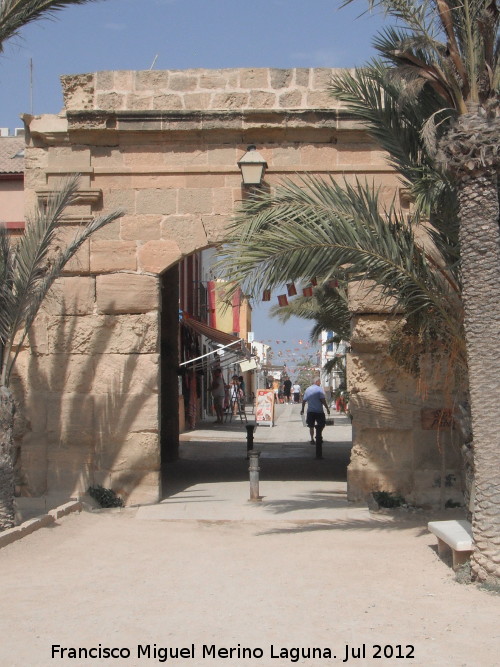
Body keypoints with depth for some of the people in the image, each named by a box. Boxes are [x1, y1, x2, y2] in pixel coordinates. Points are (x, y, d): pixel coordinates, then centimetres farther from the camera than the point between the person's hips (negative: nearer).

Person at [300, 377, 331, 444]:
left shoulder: (307, 389, 8)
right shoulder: (319, 389, -8)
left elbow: (304, 400, 13)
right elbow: (323, 400, -15)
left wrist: (302, 409, 23)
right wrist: (327, 408, -9)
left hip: (310, 411, 5)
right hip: (319, 411, -4)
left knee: (311, 426, 12)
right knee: (321, 425, 12)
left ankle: (312, 439, 11)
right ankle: (318, 436, 4)